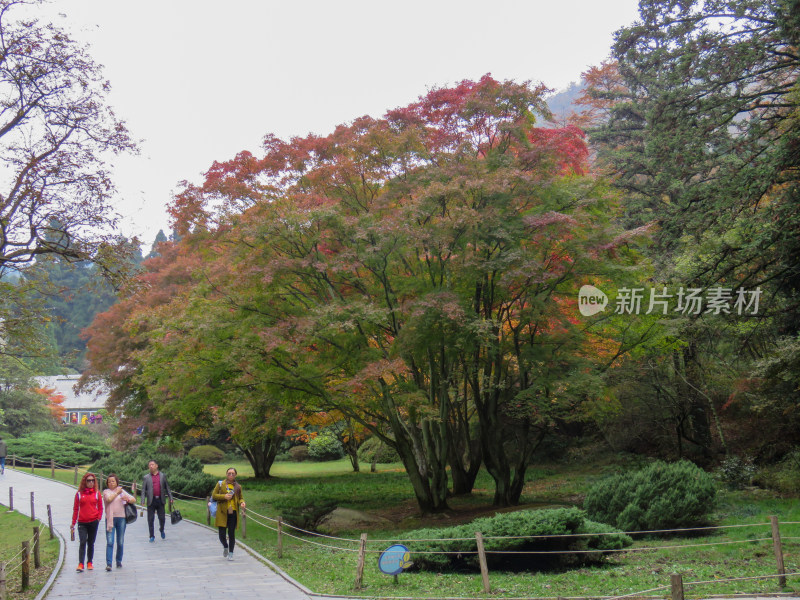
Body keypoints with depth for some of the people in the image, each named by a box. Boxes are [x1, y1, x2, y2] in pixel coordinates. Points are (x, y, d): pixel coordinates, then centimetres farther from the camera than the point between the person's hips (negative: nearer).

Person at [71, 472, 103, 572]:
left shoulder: (97, 493, 6)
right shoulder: (79, 494, 3)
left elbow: (100, 508, 11)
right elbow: (75, 509, 6)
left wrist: (98, 518, -3)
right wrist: (73, 523, 5)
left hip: (93, 522, 1)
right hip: (82, 522, -1)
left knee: (91, 543, 8)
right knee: (82, 542, -11)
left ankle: (89, 563, 18)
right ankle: (80, 564, -13)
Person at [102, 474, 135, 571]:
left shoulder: (122, 491, 13)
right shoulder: (106, 491, 8)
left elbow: (134, 500, 11)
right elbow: (109, 499, -14)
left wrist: (127, 499, -9)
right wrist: (117, 492, -2)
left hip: (121, 518, 2)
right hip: (110, 519, -2)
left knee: (120, 542, 6)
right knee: (110, 542, -11)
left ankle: (119, 561, 19)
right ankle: (108, 563, -14)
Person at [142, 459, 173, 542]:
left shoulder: (163, 476, 9)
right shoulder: (146, 477, 6)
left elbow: (167, 488, 11)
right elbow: (143, 490, 3)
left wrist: (170, 498, 4)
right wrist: (143, 501, -7)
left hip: (160, 500, 1)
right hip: (151, 501, 0)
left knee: (162, 518, 3)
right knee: (150, 519, 1)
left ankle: (161, 530, 32)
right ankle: (152, 536, 10)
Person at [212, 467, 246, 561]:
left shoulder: (238, 486, 11)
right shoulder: (220, 484, 6)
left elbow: (240, 498, 17)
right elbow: (214, 495, 3)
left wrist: (241, 503, -6)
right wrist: (224, 497, -13)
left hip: (233, 513, 1)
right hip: (222, 513, -1)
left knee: (232, 534, 2)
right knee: (222, 534, -4)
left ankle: (231, 553, 15)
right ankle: (225, 547, 27)